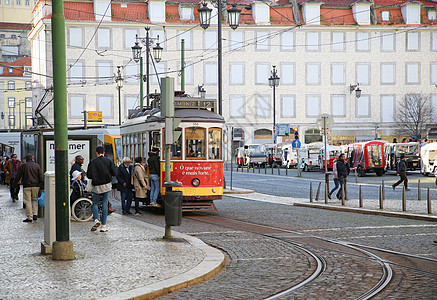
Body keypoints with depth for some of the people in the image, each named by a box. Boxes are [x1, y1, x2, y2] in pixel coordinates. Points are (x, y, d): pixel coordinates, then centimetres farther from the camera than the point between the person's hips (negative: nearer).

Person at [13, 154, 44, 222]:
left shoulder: (23, 166, 1)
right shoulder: (37, 166, 7)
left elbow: (18, 176, 4)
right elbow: (41, 177, 5)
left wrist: (14, 183, 17)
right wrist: (42, 186, 8)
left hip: (27, 186, -2)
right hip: (36, 186, 3)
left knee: (28, 201, -1)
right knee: (34, 200, 17)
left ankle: (29, 217, -3)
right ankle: (35, 214, 7)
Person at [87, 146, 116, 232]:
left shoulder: (92, 162, -6)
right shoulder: (109, 161, -1)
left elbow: (88, 175, -8)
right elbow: (113, 173, -3)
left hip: (96, 186, -1)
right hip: (107, 185, 1)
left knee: (95, 203, 12)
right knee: (105, 204, 6)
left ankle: (96, 220, -12)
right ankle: (104, 225, 4)